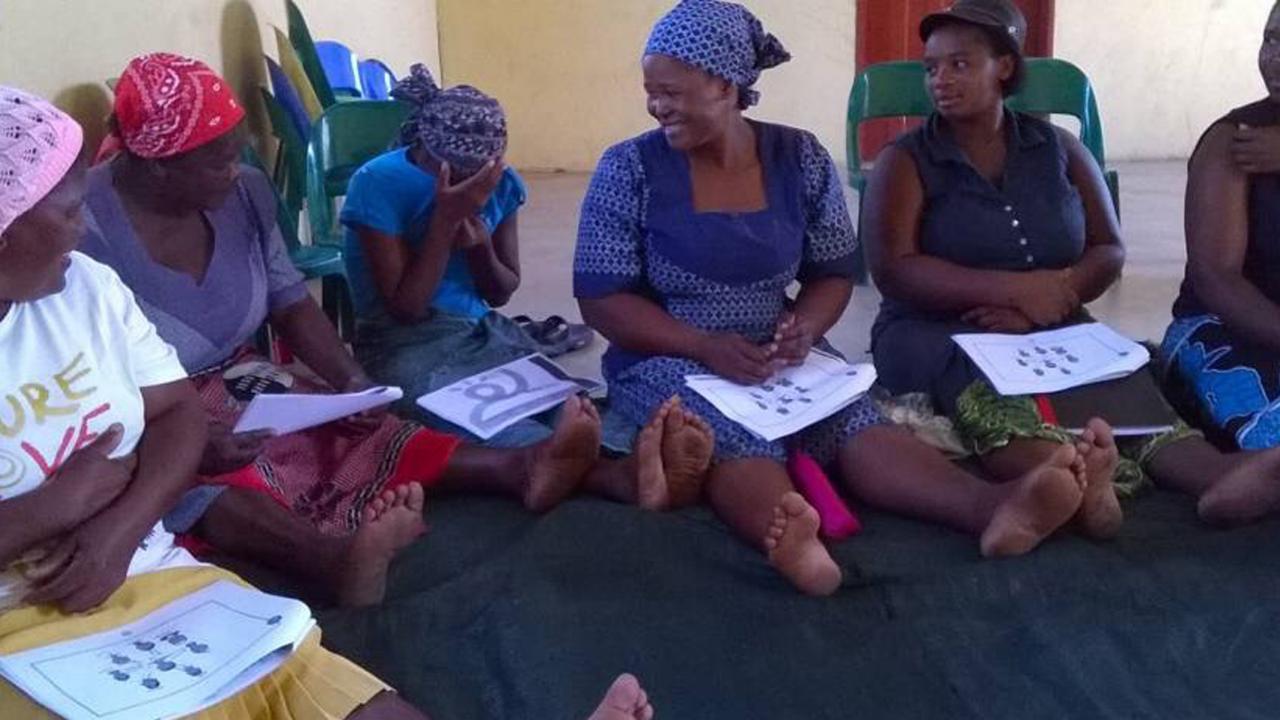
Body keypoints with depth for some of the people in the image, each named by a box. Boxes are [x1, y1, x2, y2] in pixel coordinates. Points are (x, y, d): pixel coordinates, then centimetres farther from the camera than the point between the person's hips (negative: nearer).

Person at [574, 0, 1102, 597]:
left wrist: (803, 329, -15)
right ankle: (785, 538, -65)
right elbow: (600, 297, -8)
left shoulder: (801, 160, 3)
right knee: (736, 433, -36)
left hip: (775, 358, 3)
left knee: (853, 415, -29)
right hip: (667, 362, -2)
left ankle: (991, 507, -51)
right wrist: (706, 347, -22)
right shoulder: (629, 170, -5)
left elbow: (834, 273, 9)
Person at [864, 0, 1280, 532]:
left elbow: (1109, 251, 9)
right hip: (935, 333, -3)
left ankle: (1227, 475, -54)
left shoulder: (1059, 149, 14)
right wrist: (1016, 288, -18)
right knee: (984, 387, -38)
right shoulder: (905, 162, 4)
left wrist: (1035, 305, -12)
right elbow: (893, 271, -9)